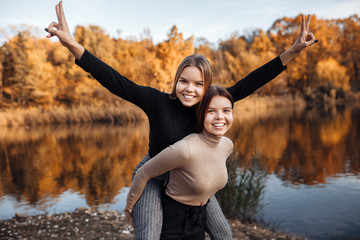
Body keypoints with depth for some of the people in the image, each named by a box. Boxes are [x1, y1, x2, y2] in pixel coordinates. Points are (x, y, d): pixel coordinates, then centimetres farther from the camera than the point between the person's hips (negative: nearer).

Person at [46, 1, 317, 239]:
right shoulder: (158, 101, -25)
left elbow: (248, 83, -17)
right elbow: (117, 83, -34)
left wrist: (293, 51, -21)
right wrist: (73, 45, -45)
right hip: (154, 177, -4)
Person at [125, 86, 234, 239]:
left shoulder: (227, 145, -8)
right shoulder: (185, 149, -32)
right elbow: (143, 173, -20)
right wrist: (129, 207, -7)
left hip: (199, 220, 7)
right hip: (172, 218, -6)